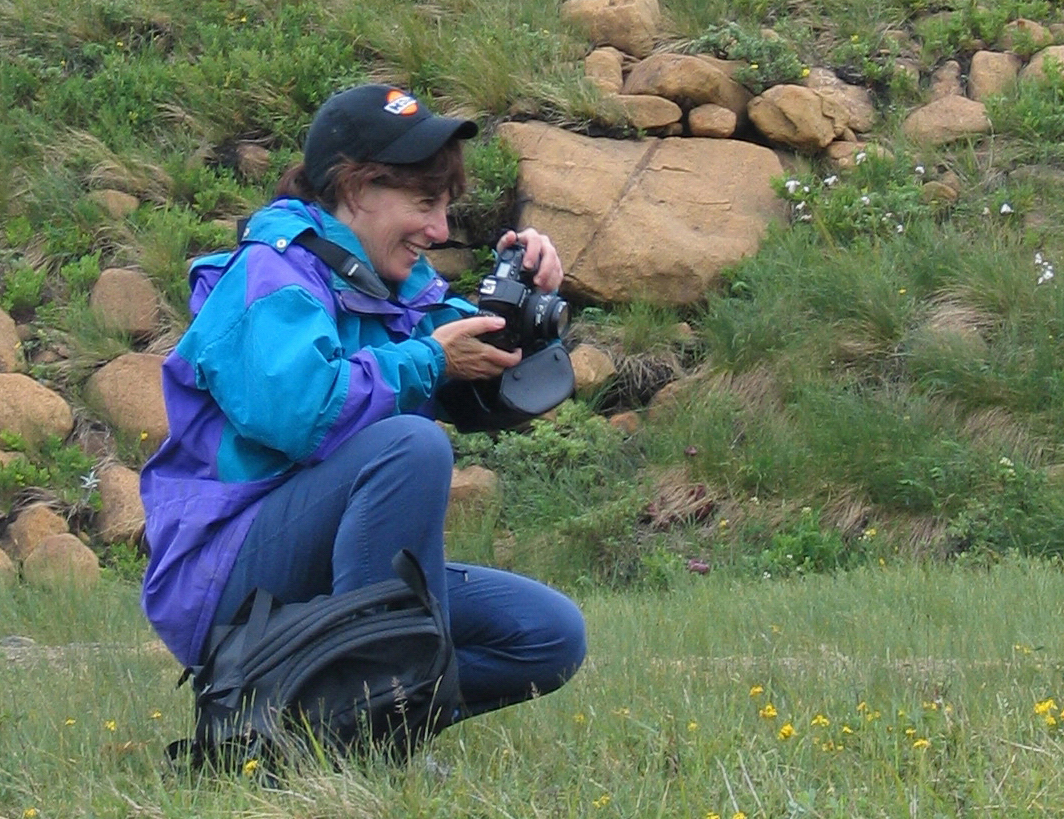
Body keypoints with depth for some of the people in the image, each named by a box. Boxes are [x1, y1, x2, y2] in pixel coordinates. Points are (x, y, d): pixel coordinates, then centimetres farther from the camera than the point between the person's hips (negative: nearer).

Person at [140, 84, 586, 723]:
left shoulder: (402, 285, 15)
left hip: (332, 586, 9)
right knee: (412, 444, -31)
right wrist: (430, 360, -19)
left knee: (554, 636, -3)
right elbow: (295, 409, -31)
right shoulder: (275, 271, -12)